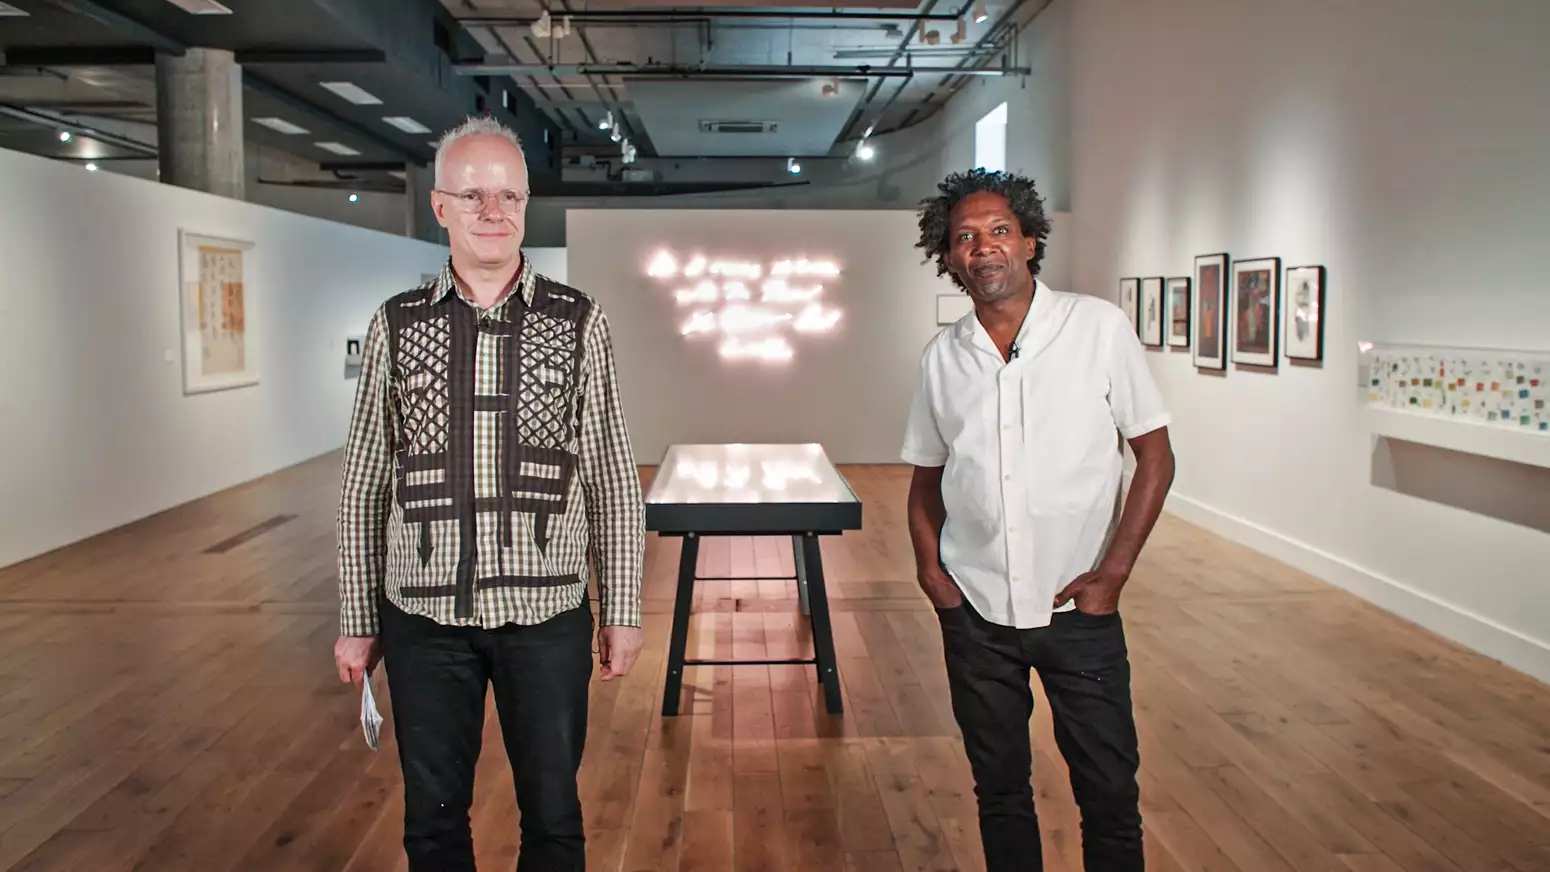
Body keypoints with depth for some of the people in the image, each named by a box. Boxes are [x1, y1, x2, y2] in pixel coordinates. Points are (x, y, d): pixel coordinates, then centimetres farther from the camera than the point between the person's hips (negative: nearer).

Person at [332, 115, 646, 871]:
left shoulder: (579, 323, -1)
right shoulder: (396, 325, 2)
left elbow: (613, 482, 0)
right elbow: (364, 487, 5)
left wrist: (623, 612, -1)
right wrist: (357, 622, 5)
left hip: (547, 612, -1)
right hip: (423, 614, 1)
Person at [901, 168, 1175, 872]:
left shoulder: (1099, 327, -6)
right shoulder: (941, 357, 2)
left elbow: (1155, 457, -3)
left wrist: (1113, 572, -10)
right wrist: (930, 569, -2)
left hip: (1078, 610, -2)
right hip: (975, 613, 3)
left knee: (1109, 794, 7)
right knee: (999, 789, 16)